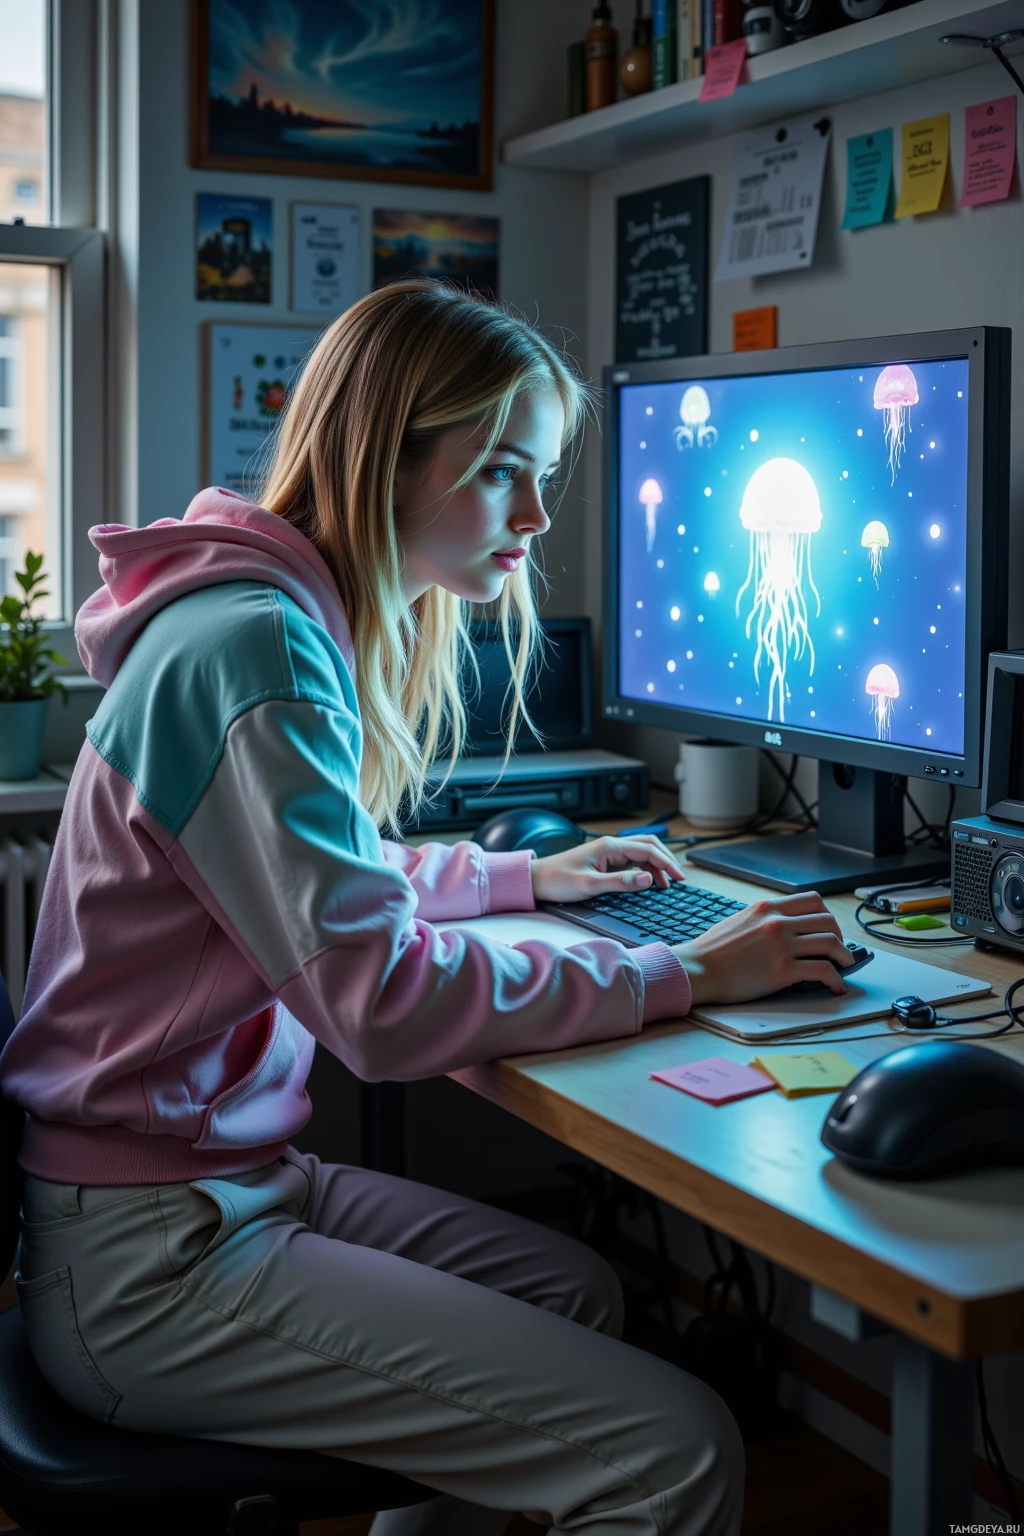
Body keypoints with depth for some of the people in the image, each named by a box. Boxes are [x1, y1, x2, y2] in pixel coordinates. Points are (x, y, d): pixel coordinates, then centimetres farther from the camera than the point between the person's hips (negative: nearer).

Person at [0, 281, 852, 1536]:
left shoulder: (303, 623, 10)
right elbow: (384, 1001, -25)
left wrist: (528, 876, 21)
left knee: (577, 1292, 22)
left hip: (229, 1174, 11)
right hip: (141, 1261, -10)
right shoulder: (252, 647, -22)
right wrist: (680, 977, -17)